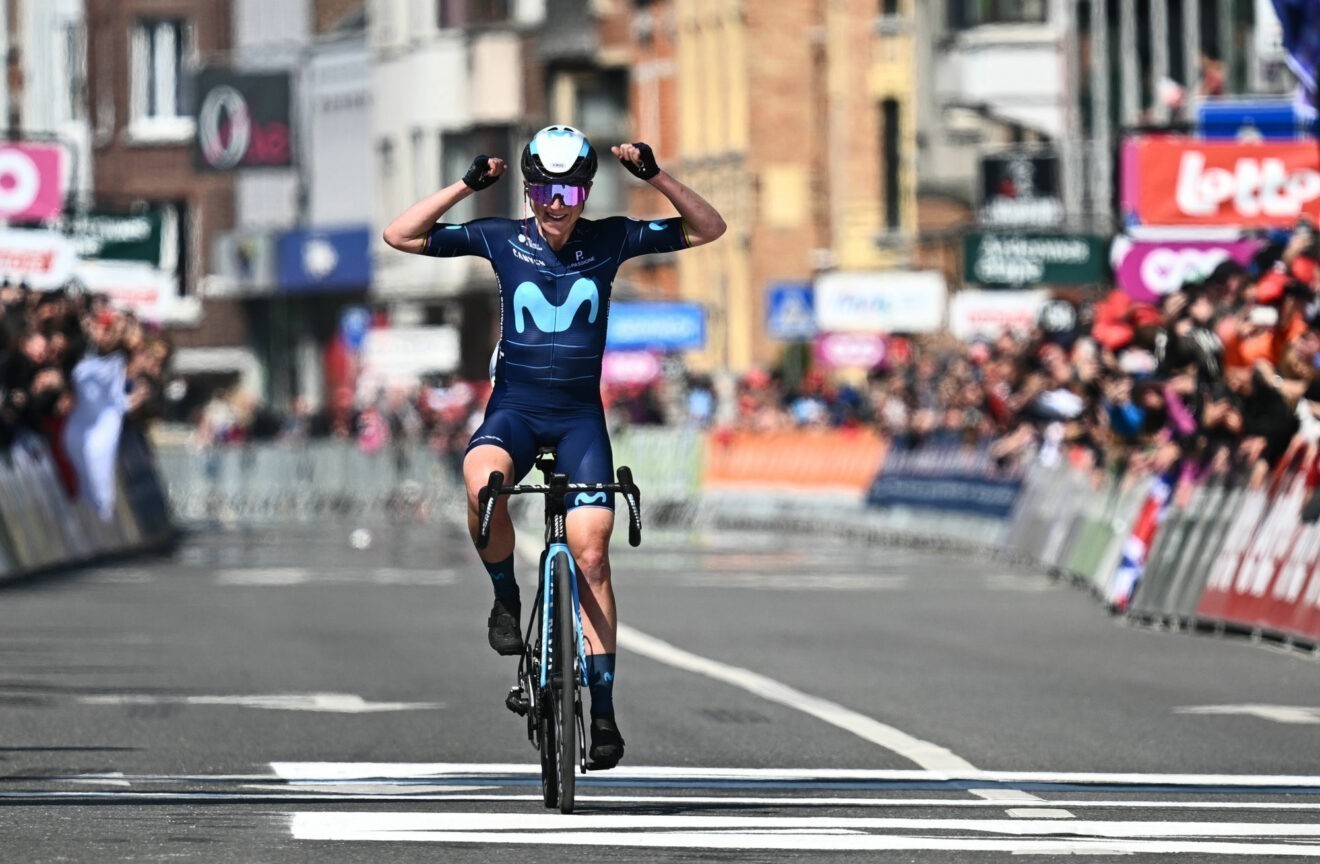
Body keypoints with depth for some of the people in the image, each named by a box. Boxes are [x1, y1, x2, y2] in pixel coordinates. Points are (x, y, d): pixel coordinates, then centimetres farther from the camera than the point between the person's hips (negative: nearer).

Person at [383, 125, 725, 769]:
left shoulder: (610, 240, 0)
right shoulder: (500, 239, -1)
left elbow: (708, 229, 1)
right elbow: (400, 235, -4)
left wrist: (655, 177, -12)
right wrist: (467, 185, -13)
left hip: (580, 414, 1)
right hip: (514, 407, -1)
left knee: (590, 552, -12)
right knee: (482, 479, -35)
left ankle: (603, 704, -7)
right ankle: (505, 595, -9)